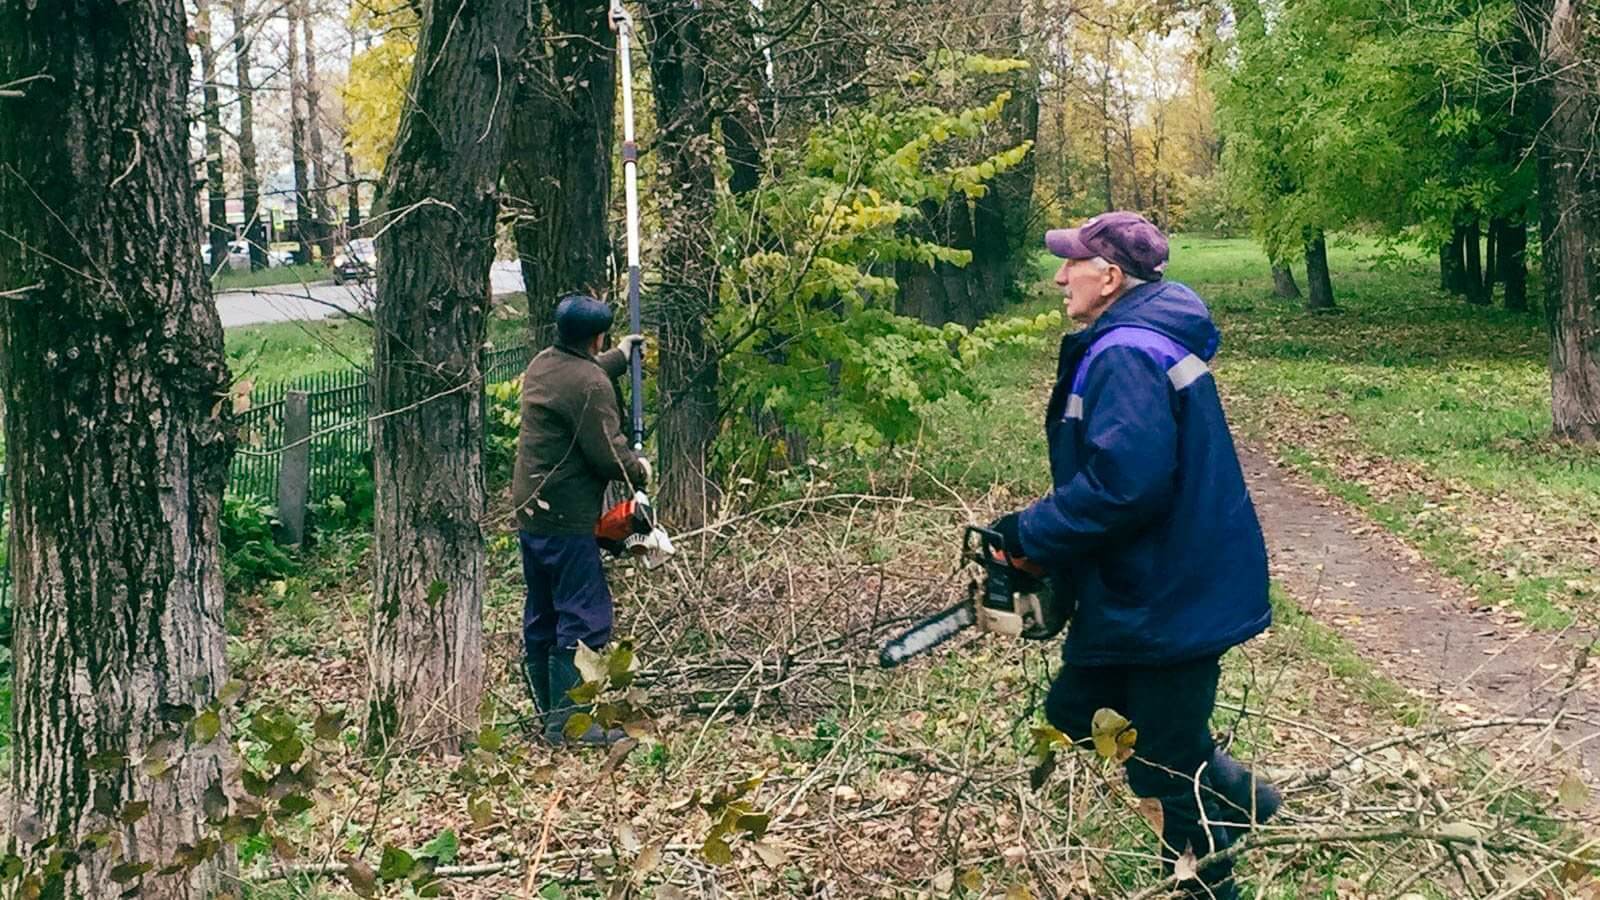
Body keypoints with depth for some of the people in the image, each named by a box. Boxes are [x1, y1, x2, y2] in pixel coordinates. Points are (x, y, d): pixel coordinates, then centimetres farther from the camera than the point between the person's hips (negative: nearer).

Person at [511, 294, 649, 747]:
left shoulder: (542, 364, 11)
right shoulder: (590, 385, -18)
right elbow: (607, 453, -19)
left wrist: (619, 356, 47)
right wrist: (639, 470, 0)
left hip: (530, 511, 10)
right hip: (567, 520, -10)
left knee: (541, 616, 16)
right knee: (583, 620, -5)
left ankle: (547, 710, 25)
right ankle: (567, 722, -4)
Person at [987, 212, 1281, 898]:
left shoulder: (1127, 356, -23)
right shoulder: (1144, 338, 11)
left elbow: (1124, 481, -33)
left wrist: (1029, 534, -19)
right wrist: (1045, 535, 10)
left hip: (1174, 600, -11)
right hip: (1151, 588, 11)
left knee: (1169, 769, 4)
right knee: (1075, 710, 21)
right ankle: (1233, 795, 30)